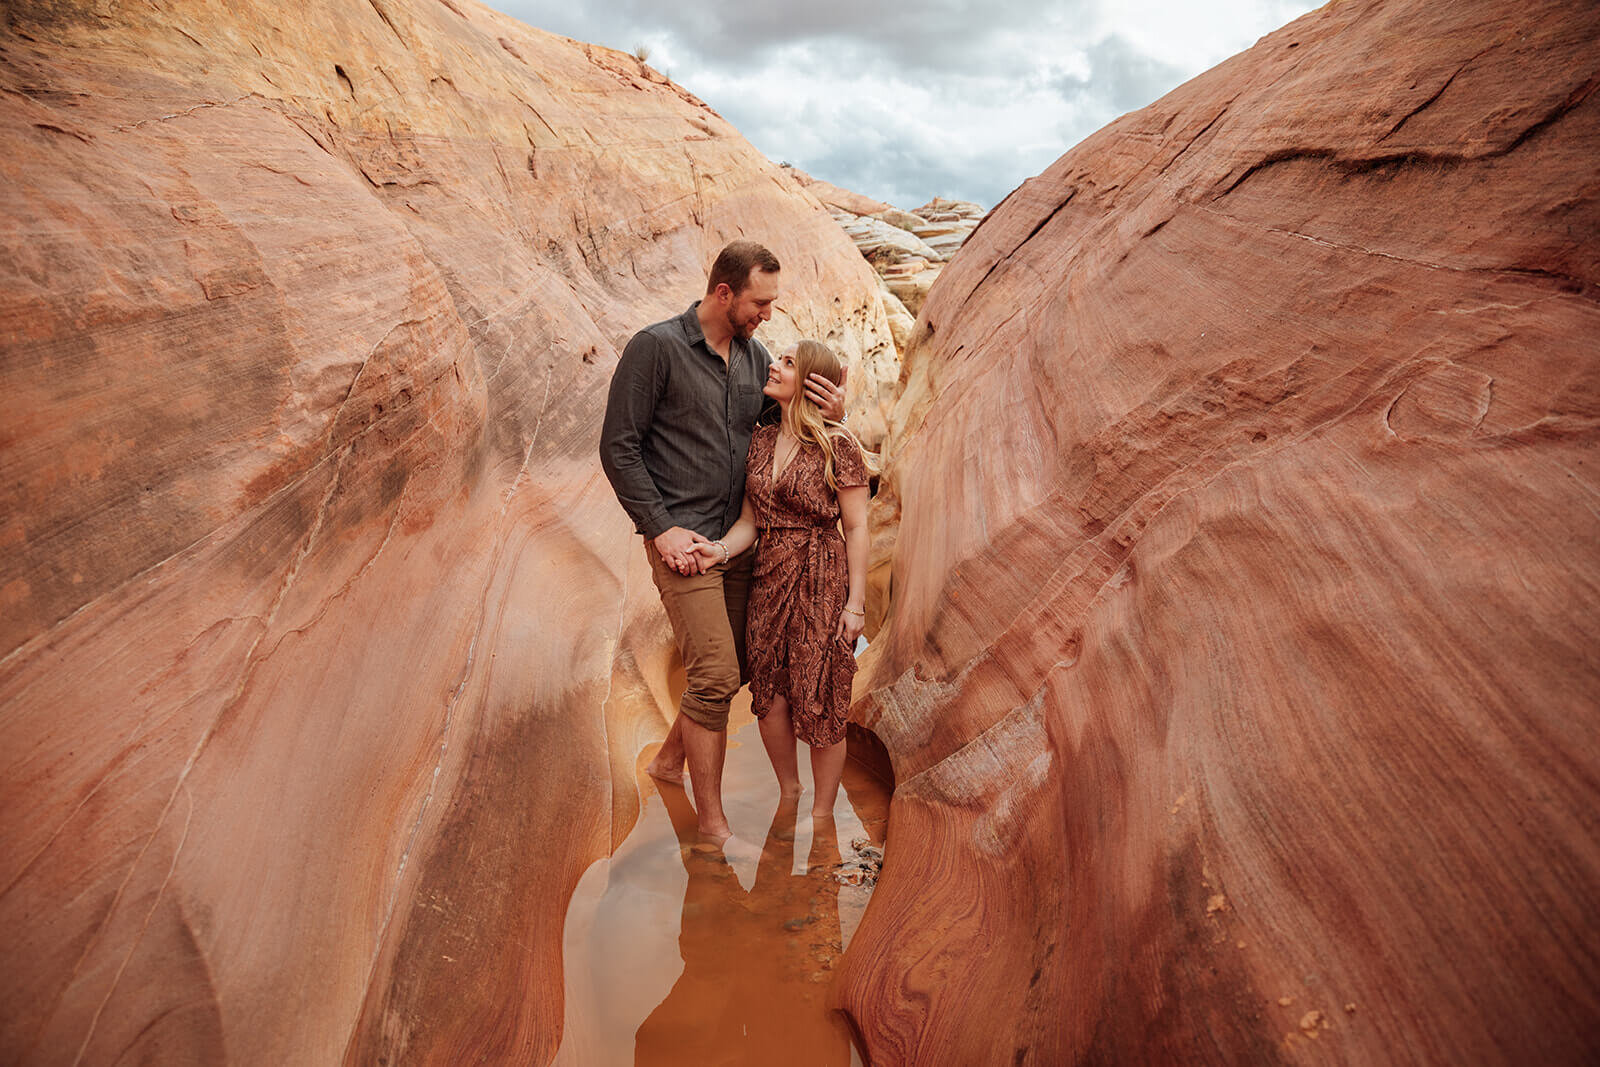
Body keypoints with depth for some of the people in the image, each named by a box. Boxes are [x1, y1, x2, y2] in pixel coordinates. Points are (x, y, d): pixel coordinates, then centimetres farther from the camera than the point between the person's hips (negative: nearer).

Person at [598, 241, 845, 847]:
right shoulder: (656, 347, -10)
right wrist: (661, 528, -15)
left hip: (738, 538, 7)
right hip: (682, 540, -7)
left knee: (732, 668, 14)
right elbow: (619, 447, -10)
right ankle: (713, 824, 4)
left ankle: (670, 759, 38)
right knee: (716, 674, -10)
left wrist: (830, 414, -5)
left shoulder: (755, 355, 9)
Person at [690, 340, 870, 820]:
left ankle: (821, 813, 22)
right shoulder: (761, 441, 8)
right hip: (769, 577, 6)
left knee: (819, 700, 3)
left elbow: (856, 528, -8)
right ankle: (788, 793, 34)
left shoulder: (838, 445, -10)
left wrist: (855, 602, -11)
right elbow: (751, 519, 8)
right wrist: (723, 548, -13)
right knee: (768, 694, 10)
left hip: (823, 581, -5)